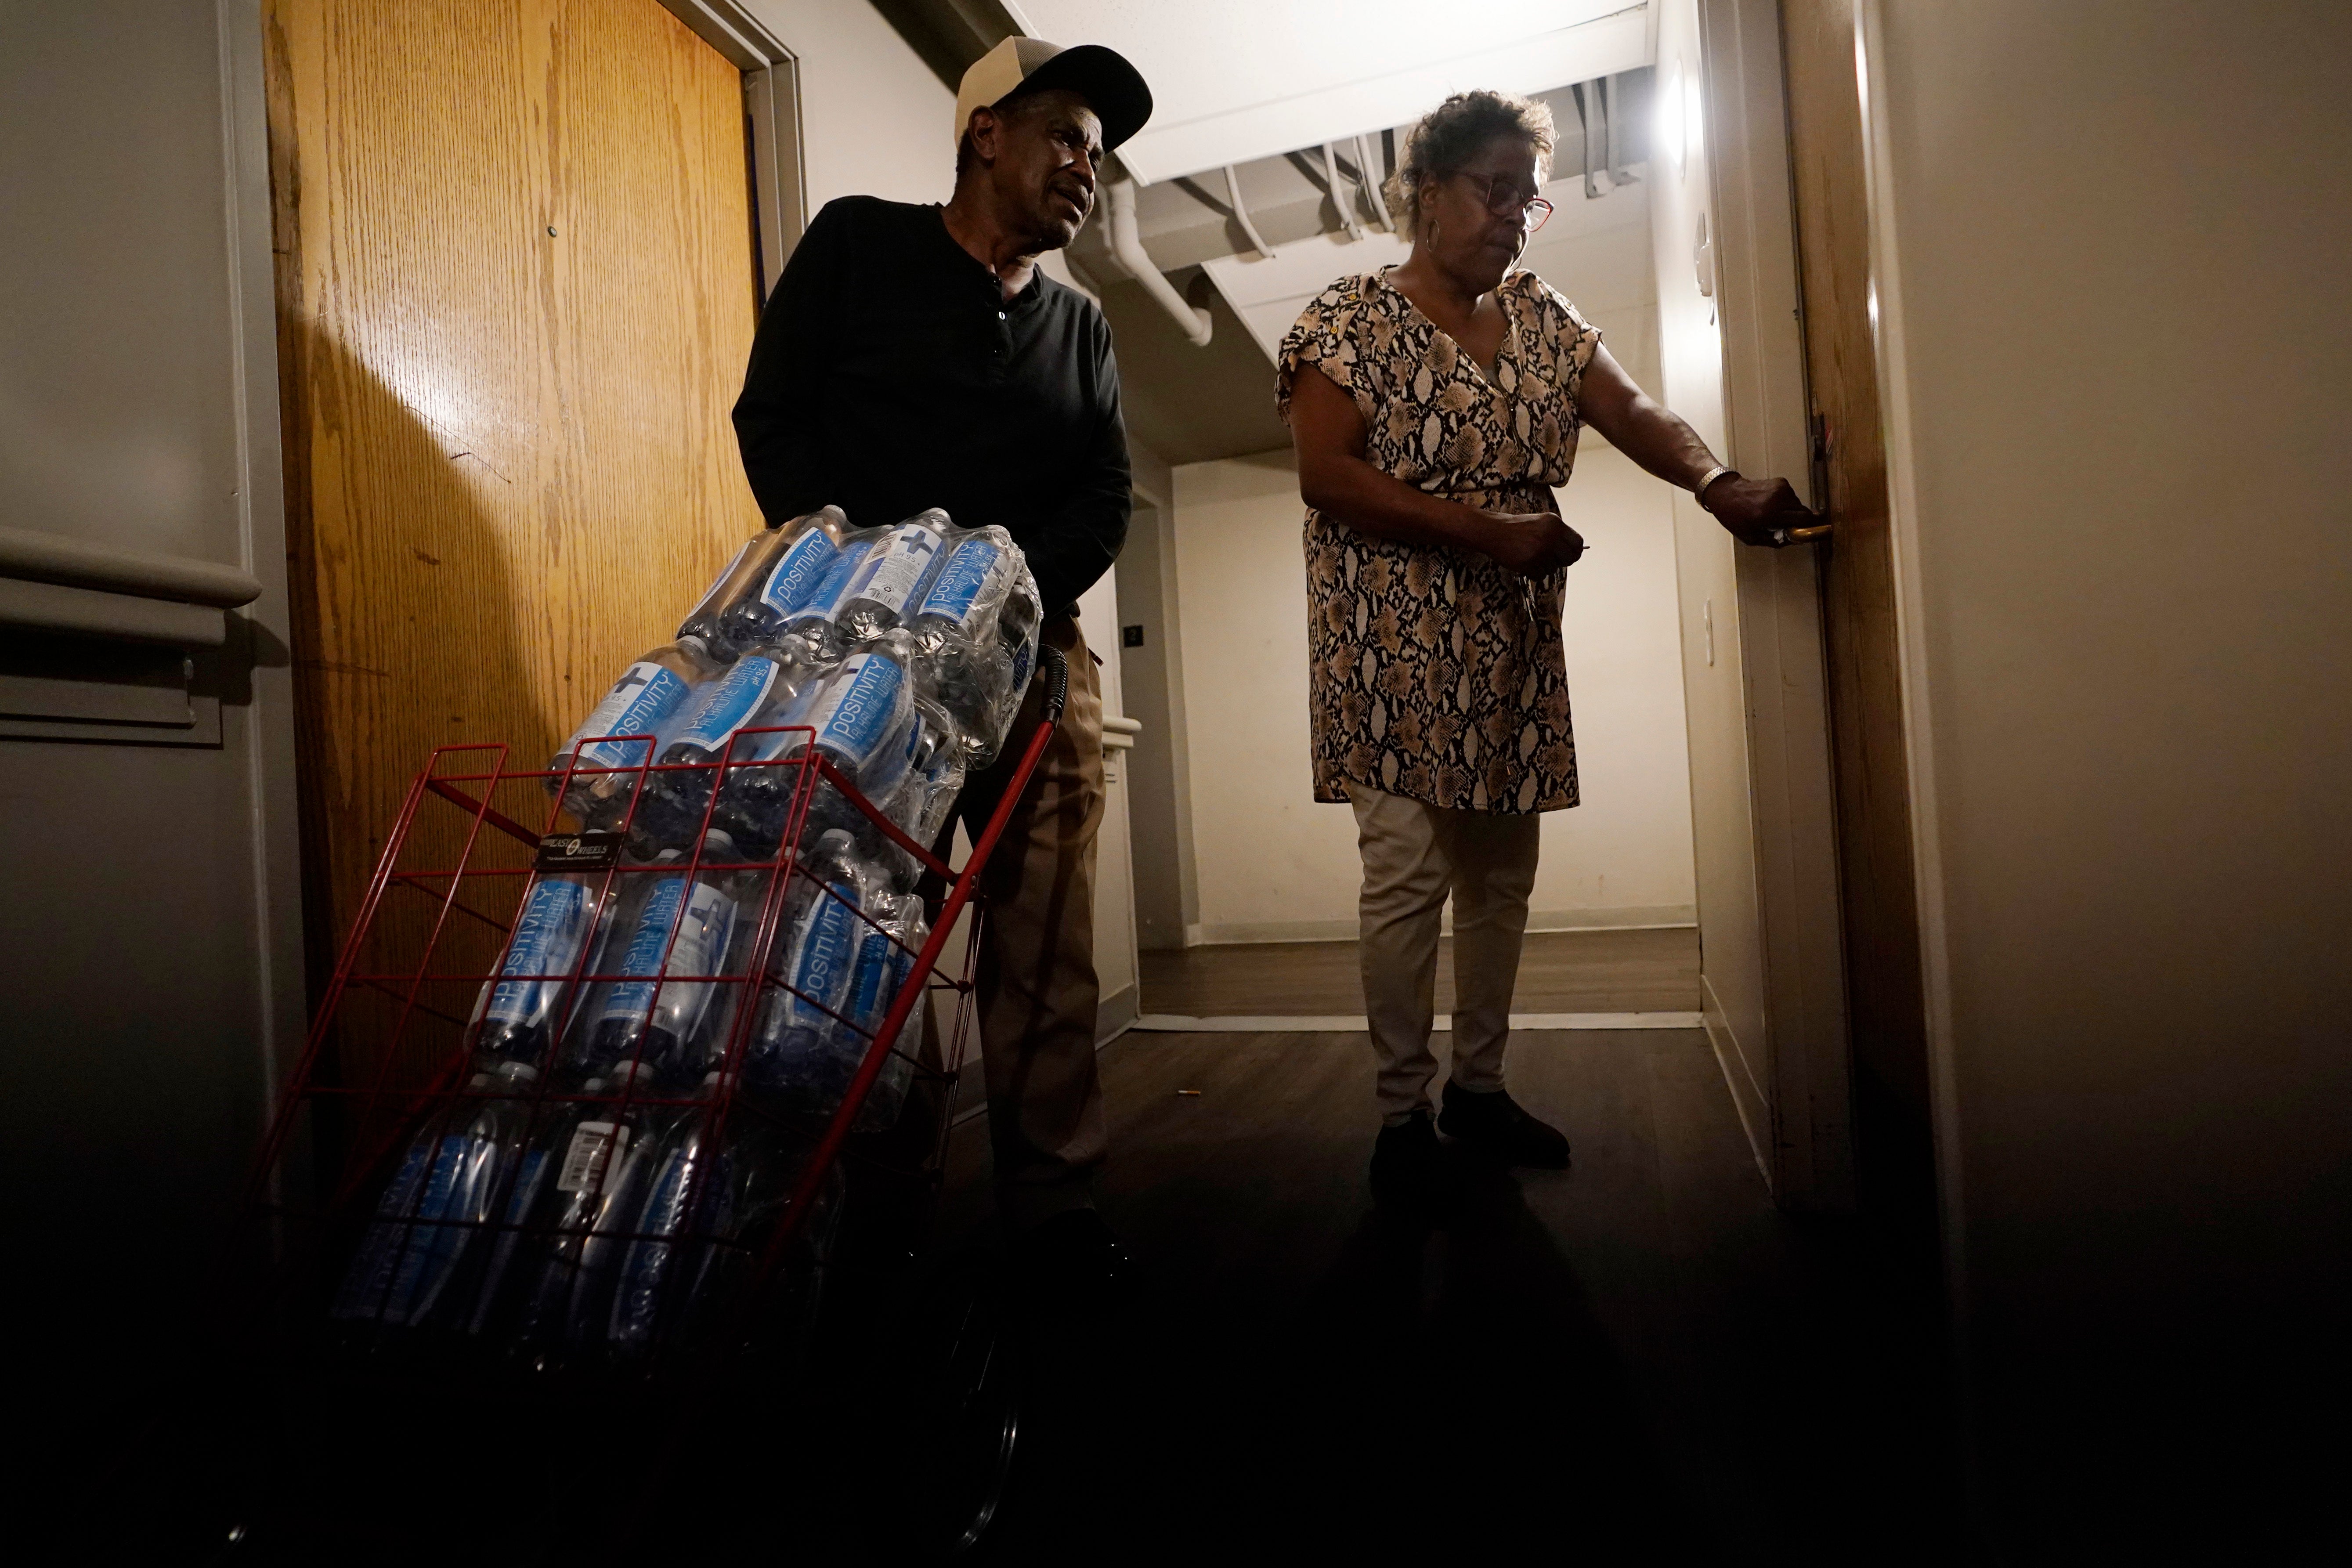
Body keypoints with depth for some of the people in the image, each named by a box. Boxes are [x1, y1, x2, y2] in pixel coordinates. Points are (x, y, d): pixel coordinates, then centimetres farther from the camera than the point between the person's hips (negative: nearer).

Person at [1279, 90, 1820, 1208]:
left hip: (1513, 645, 6)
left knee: (1502, 869, 8)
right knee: (1408, 873, -9)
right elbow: (1325, 474, -13)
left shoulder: (1541, 317, 15)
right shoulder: (1350, 319, -1)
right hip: (1396, 644, -6)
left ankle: (1478, 1084, 23)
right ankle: (1402, 1111, 6)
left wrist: (1718, 484, -20)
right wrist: (1490, 529, -19)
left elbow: (1631, 413, 1)